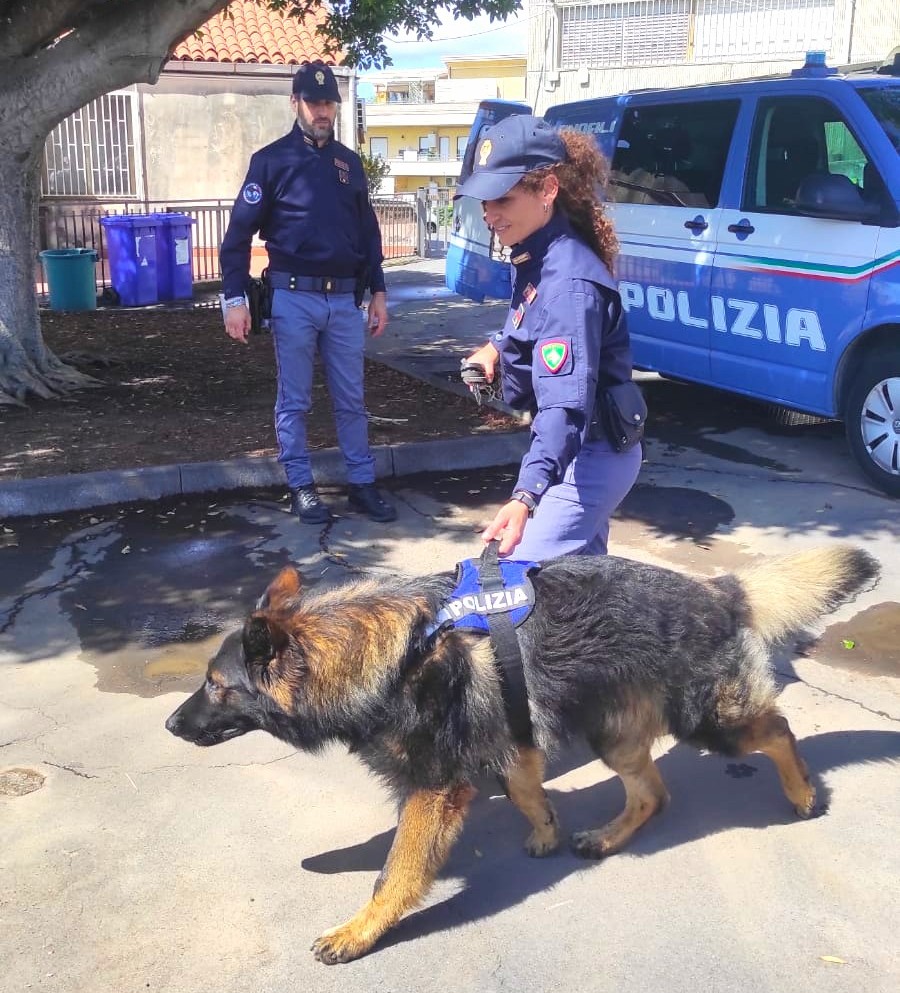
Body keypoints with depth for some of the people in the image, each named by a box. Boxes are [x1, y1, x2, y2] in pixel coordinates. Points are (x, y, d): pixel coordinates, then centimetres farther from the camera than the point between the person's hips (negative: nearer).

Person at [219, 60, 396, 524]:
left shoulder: (348, 162, 14)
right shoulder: (272, 160, 0)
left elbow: (368, 231, 18)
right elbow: (239, 231, -3)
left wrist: (377, 291, 13)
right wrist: (234, 298, -10)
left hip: (345, 299, 4)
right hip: (293, 298, -4)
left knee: (351, 400, 8)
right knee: (294, 401, 4)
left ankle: (362, 484, 16)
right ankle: (301, 487, 15)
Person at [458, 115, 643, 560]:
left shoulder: (567, 282, -29)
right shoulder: (536, 257, 2)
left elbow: (566, 403, -41)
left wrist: (526, 496, -54)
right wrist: (497, 346, 3)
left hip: (589, 457, -10)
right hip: (584, 453, 10)